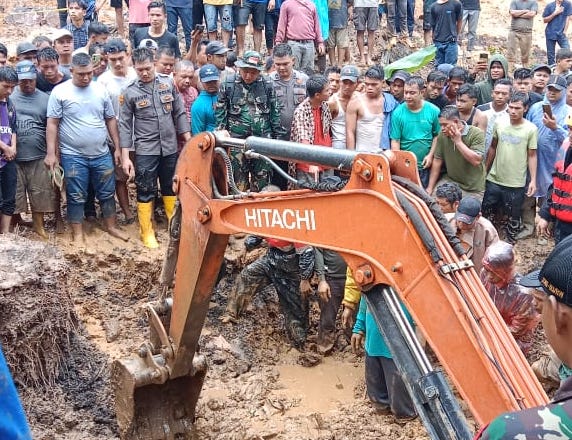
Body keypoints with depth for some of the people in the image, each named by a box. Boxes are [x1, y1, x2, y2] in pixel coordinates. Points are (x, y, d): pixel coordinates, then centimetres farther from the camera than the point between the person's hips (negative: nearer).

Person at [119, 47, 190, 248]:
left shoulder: (168, 83, 1)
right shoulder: (129, 92, -5)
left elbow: (179, 114, 6)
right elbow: (125, 125, -4)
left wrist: (189, 141, 3)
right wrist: (125, 157, -8)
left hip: (170, 148, 3)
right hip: (145, 150, -3)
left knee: (171, 187, 15)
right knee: (146, 192, 3)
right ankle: (147, 232, 14)